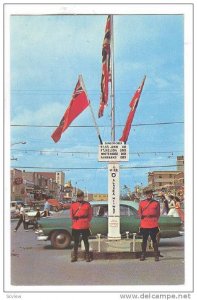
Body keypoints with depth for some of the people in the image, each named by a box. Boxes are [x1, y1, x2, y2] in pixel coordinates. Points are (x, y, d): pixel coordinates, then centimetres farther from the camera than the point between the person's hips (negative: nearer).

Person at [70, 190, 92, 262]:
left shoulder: (87, 204, 3)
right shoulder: (73, 205, 7)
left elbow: (90, 215, 4)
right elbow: (71, 215, 10)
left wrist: (87, 221, -4)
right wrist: (74, 221, 1)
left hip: (85, 226, -1)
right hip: (75, 227, 1)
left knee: (86, 241, 5)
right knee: (76, 241, 8)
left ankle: (87, 256, 11)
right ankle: (74, 256, 16)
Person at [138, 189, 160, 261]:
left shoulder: (156, 203, 6)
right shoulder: (141, 202, 9)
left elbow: (158, 213, 9)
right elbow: (139, 212, 12)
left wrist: (156, 220, 0)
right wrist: (141, 216, -4)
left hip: (153, 225, -1)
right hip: (144, 225, 1)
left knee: (154, 239, 2)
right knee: (144, 240, 7)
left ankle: (156, 255, 8)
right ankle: (143, 255, 15)